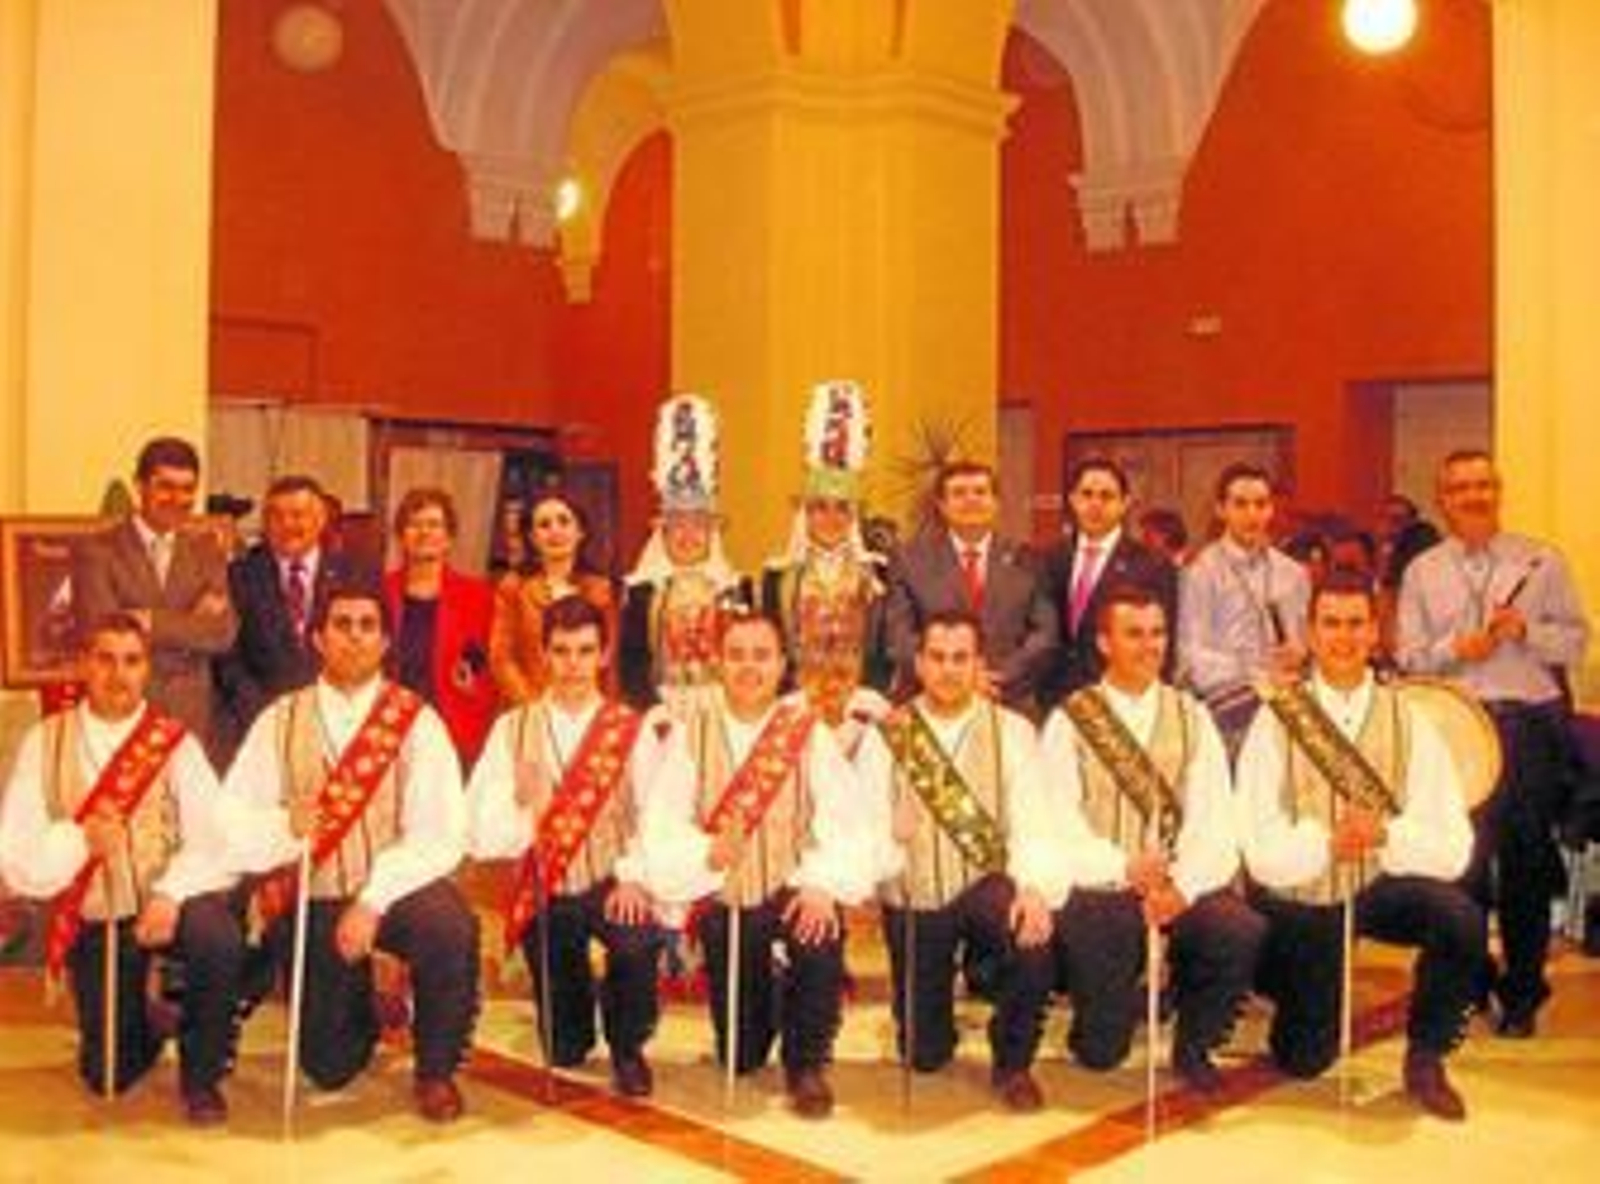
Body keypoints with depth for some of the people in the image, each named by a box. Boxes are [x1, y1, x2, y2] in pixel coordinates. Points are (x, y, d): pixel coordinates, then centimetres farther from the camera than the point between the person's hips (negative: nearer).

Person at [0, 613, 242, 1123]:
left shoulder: (175, 742, -4)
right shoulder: (44, 743, -1)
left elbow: (208, 842, -12)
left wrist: (172, 894, -29)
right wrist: (79, 840, -25)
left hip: (168, 906, -1)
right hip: (94, 919, 2)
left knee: (217, 938, -34)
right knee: (110, 1075, 3)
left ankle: (201, 1073, -8)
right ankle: (144, 1022, 41)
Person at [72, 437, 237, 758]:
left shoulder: (206, 551, 10)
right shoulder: (96, 551, 0)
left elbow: (223, 633, -1)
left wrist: (152, 622, -11)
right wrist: (192, 623, -9)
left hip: (192, 721, 3)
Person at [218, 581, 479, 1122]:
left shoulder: (416, 721, -5)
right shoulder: (280, 721, 2)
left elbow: (438, 834, -14)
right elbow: (231, 819, -6)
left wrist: (373, 900, -24)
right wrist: (285, 825, -27)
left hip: (396, 889, -2)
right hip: (312, 900, 2)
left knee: (451, 929, -34)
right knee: (329, 1067, 5)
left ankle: (436, 1070, -7)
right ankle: (363, 1002, 42)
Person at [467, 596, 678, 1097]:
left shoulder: (634, 730, 0)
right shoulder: (513, 729, 2)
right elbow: (482, 830, -8)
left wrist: (632, 875, -26)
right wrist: (529, 816, -28)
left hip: (611, 886, -1)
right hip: (544, 892, 2)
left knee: (639, 940, -35)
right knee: (561, 1053, 6)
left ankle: (628, 1049, -5)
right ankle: (572, 1037, 45)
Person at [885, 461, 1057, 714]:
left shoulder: (1023, 560, 10)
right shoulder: (911, 559, 7)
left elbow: (1044, 632, 4)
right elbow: (901, 637, -1)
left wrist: (1002, 676, -10)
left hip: (1009, 704, 1)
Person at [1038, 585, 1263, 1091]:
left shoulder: (1192, 717, 10)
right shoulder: (1069, 722, 2)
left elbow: (1213, 816, 0)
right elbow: (1058, 823, -6)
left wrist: (1182, 886, -16)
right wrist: (1123, 868, -20)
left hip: (1183, 886, 3)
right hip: (1098, 886, -3)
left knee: (1243, 932, -27)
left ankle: (1194, 1045, 0)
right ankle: (1101, 1036, 20)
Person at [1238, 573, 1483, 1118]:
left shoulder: (1408, 721, -4)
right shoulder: (1277, 721, -9)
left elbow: (1452, 848, -12)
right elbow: (1264, 852, -15)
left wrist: (1384, 834, -30)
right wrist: (1326, 842, -33)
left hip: (1382, 887, 1)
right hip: (1299, 898, -1)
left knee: (1460, 918, -28)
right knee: (1306, 1059, 1)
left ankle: (1425, 1057, -3)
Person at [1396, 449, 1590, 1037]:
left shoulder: (1541, 561, 6)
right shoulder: (1422, 572, 8)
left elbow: (1575, 640, 4)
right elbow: (1408, 657, 4)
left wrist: (1526, 630, -13)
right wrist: (1456, 648, -14)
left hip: (1531, 722, 0)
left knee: (1527, 861, 7)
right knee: (1462, 857, 3)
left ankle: (1522, 993, 21)